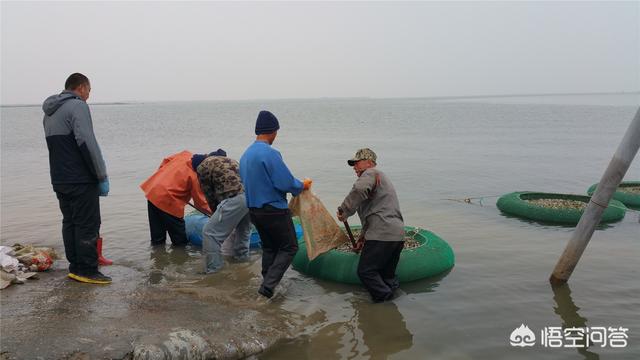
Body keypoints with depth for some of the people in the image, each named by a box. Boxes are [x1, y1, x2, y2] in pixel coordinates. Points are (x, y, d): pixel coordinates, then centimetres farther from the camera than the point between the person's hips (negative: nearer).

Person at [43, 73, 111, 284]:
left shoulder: (49, 112, 19)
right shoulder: (77, 106, -10)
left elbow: (55, 146, 20)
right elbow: (88, 144, -18)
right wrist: (102, 177, -14)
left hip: (59, 180, 9)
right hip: (81, 180, -9)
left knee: (70, 222, 13)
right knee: (88, 224, -4)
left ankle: (75, 267, 19)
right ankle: (87, 270, -2)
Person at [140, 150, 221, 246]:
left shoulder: (186, 154, 4)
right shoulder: (196, 177, -16)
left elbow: (166, 161, 15)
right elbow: (201, 203, -8)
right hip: (167, 201, -9)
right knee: (180, 241, 8)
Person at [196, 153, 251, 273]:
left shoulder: (202, 167, 11)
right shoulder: (227, 160, 33)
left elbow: (210, 195, 12)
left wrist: (217, 213, 26)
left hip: (236, 198, -8)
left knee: (210, 233, 2)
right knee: (244, 228, 32)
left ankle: (212, 270, 7)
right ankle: (241, 255, 46)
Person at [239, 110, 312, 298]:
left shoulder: (245, 154, 8)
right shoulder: (270, 153, -20)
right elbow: (286, 183, -23)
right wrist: (302, 185, -3)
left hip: (254, 210, 8)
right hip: (274, 210, -8)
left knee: (268, 247, 20)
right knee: (289, 247, 5)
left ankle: (268, 285, 27)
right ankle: (268, 285, -3)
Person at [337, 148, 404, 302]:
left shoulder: (371, 173, 1)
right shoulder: (382, 178, 32)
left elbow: (360, 189, -25)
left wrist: (344, 210, -13)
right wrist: (363, 237, 35)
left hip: (382, 234, -10)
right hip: (398, 233, 10)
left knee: (365, 271, -2)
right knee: (387, 274, 16)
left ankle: (384, 297, -4)